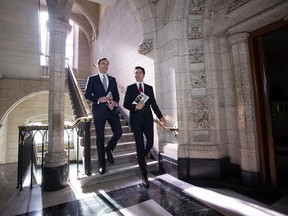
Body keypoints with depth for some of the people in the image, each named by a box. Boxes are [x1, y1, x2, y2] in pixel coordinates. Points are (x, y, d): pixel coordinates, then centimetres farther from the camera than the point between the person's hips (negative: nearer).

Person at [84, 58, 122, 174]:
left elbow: (117, 95, 11)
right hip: (99, 110, -3)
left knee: (118, 132, -7)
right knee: (100, 137, 3)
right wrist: (98, 99, -15)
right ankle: (102, 164, 18)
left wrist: (115, 102, -9)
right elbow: (87, 94, 0)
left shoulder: (113, 79, 16)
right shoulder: (92, 79, 7)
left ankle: (108, 149, 25)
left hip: (112, 110, 3)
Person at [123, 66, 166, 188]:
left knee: (150, 143, 1)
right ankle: (144, 175, 9)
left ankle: (141, 157, 37)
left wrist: (160, 116, -1)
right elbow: (125, 104, 1)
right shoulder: (130, 88, 7)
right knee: (139, 145, -1)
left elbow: (153, 104, 8)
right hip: (136, 120, -2)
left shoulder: (149, 88, 12)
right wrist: (135, 107, -18)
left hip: (147, 119, 3)